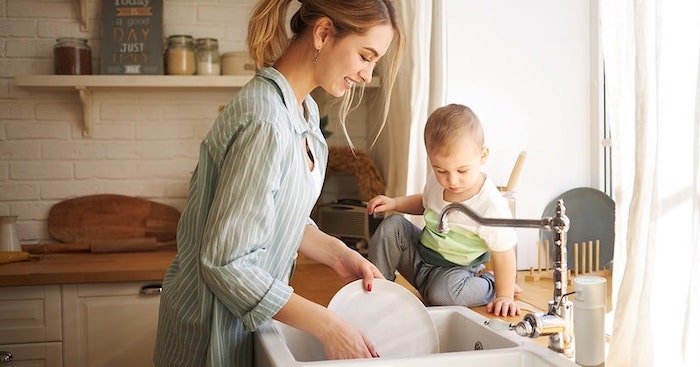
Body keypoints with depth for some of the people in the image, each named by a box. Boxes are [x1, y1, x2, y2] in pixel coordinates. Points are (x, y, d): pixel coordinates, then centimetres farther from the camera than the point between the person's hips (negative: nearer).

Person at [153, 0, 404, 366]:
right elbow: (226, 263, -28)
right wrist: (328, 327, -23)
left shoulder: (304, 109, 0)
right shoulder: (265, 123, -28)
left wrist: (336, 252, -6)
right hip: (215, 326, -8)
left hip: (249, 309, 9)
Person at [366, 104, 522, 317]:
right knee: (391, 226, -13)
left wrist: (504, 296, -17)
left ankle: (490, 285, -5)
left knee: (443, 291, -36)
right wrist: (394, 203, 0)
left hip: (452, 271, -6)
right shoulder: (437, 181, -9)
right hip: (421, 254, 6)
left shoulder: (491, 207, -28)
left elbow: (503, 254, -18)